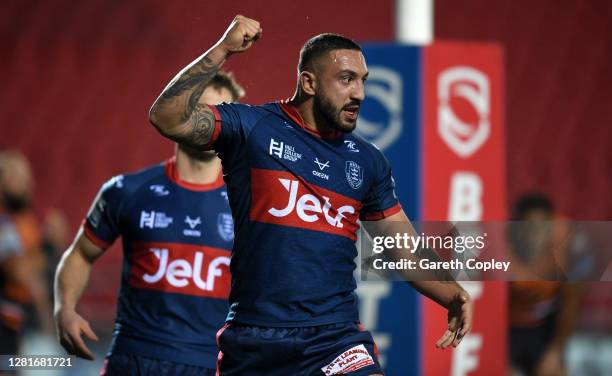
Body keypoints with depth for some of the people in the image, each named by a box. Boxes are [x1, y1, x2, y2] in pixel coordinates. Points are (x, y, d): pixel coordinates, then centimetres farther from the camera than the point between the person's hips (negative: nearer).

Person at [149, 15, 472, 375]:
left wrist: (452, 295, -3)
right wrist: (222, 50, -20)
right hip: (252, 340, -2)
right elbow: (168, 118, -14)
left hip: (335, 335, 2)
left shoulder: (367, 161, 10)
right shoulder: (252, 127, -1)